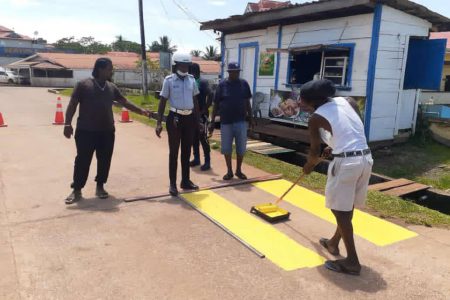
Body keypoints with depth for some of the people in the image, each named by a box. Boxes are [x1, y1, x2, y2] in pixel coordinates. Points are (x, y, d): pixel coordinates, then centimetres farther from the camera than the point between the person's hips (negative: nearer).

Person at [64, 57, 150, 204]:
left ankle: (100, 187, 24)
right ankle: (77, 190, 13)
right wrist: (68, 124, -10)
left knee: (104, 161, 8)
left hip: (107, 132, 4)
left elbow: (125, 102, 14)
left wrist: (142, 111, 7)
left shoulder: (112, 87, 9)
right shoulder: (83, 85, -4)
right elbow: (72, 105, -4)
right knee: (82, 161, 1)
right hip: (86, 131, -4)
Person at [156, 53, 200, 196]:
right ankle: (173, 184, 10)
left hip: (189, 118, 4)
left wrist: (197, 119, 11)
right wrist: (159, 122, -11)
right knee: (174, 151, 2)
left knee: (186, 151, 12)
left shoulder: (191, 79, 6)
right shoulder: (169, 80, -5)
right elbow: (162, 102, -5)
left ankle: (186, 181, 23)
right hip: (175, 118, -4)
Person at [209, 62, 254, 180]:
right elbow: (216, 104, 0)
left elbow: (247, 102, 11)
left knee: (241, 147, 6)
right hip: (226, 122, -1)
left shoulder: (244, 84, 3)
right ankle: (229, 171, 22)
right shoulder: (222, 85, -2)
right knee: (226, 148, 7)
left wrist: (251, 117, 10)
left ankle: (239, 170, 23)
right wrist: (212, 122, -2)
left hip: (241, 121, 1)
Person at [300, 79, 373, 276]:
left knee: (340, 210, 4)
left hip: (345, 162, -7)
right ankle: (334, 243, 39)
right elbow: (353, 132, 17)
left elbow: (315, 151, 5)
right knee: (347, 207, 20)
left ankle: (352, 261, 10)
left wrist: (308, 166, 24)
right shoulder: (347, 101, 12)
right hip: (366, 158, 8)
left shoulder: (316, 118, -3)